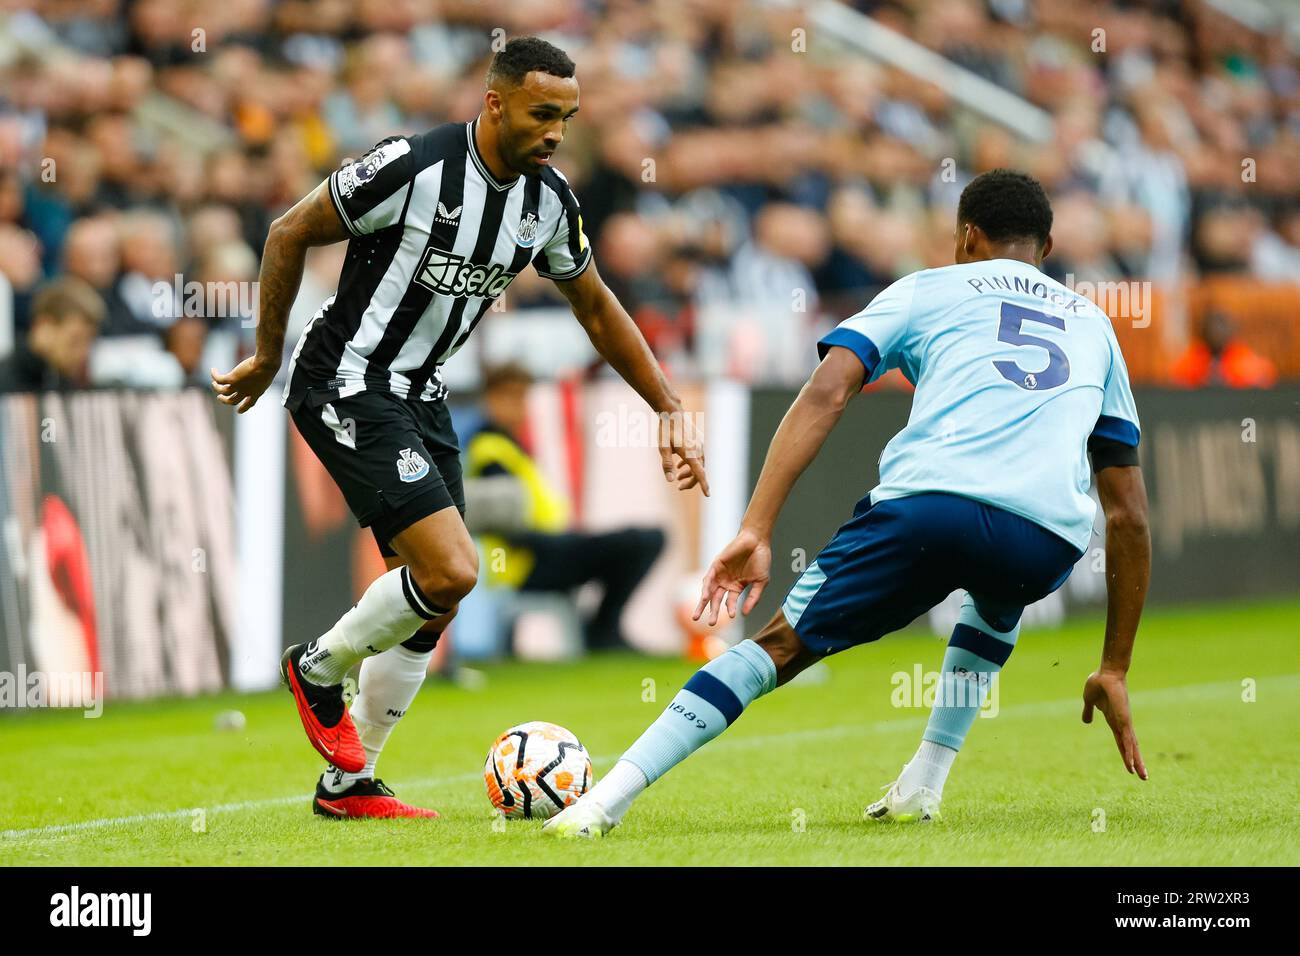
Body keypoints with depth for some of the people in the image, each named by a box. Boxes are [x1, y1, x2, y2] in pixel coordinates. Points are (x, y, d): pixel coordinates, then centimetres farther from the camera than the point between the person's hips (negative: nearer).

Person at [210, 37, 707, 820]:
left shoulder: (550, 199, -1)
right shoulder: (412, 168, -22)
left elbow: (597, 308, 14)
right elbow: (290, 234, -10)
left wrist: (671, 411, 11)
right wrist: (268, 359, -2)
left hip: (419, 394, 8)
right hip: (345, 385, -8)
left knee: (433, 602, 9)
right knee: (451, 571, -20)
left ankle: (347, 783, 22)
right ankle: (320, 670, 6)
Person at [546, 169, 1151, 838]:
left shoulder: (928, 289, 25)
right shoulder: (1093, 324, 33)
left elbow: (826, 392, 6)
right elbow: (1130, 514, 30)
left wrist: (755, 530, 0)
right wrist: (1114, 671, 33)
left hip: (931, 503, -2)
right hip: (1050, 544, 3)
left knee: (781, 645, 12)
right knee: (997, 603, 39)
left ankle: (602, 804, 1)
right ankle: (922, 788, 27)